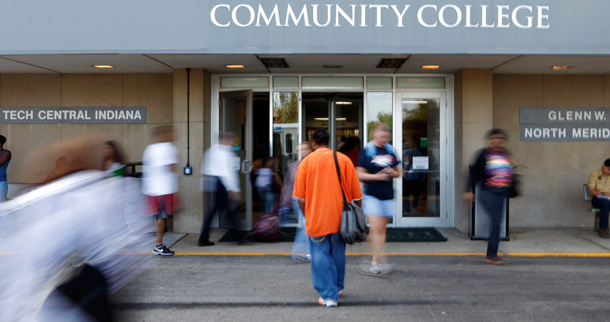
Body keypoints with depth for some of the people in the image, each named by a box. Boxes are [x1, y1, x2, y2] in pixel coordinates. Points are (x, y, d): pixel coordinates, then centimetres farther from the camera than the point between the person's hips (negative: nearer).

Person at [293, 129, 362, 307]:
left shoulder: (306, 162, -2)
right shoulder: (344, 160, 2)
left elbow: (300, 197, -1)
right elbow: (357, 194, 3)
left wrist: (307, 216, 11)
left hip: (317, 219, -2)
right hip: (339, 218, 3)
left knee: (320, 256, 4)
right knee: (338, 254, 17)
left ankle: (328, 295, 1)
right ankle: (338, 288, 32)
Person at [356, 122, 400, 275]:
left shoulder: (390, 151, 11)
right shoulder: (366, 151, -3)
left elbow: (398, 172, 17)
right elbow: (359, 174, -5)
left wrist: (392, 173, -5)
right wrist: (376, 176, -18)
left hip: (387, 195, 5)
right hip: (371, 194, -5)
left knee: (381, 228, 7)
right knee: (376, 227, -14)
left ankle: (375, 261, 14)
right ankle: (378, 259, -10)